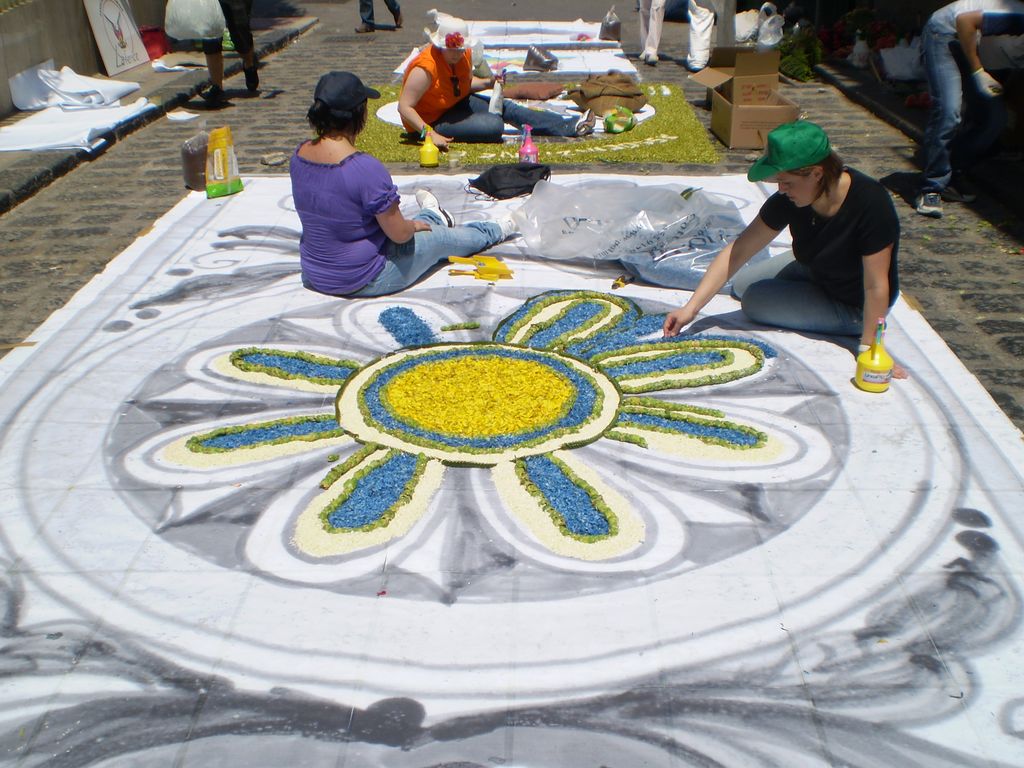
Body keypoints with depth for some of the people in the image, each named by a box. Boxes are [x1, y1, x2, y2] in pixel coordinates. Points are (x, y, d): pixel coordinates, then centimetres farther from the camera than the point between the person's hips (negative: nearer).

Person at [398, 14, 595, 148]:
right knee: (494, 125, -23)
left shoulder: (464, 55, -5)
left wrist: (488, 83, -5)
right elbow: (404, 107, -32)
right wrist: (430, 134, -40)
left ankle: (570, 125, -2)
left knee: (506, 108, -2)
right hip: (431, 121, -8)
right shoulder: (425, 68, -30)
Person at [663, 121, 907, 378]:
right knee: (741, 284, 15)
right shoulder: (790, 200, -21)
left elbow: (876, 285, -33)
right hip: (816, 272, 7)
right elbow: (737, 251, -20)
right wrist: (691, 308, -24)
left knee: (755, 301, -15)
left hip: (854, 305, -6)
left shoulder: (870, 203, -38)